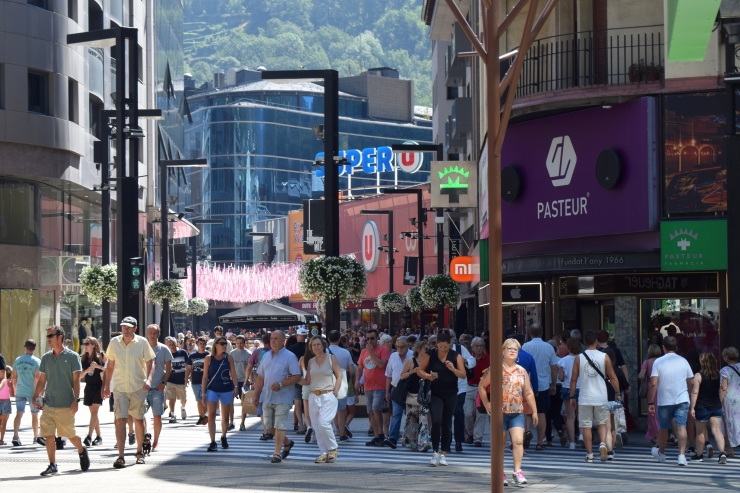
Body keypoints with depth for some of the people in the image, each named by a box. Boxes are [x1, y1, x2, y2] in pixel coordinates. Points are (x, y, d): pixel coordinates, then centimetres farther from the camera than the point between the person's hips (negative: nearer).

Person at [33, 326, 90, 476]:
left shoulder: (72, 356, -3)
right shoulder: (46, 358, 10)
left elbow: (76, 380, -5)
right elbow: (42, 380, 15)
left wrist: (76, 400, -13)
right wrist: (35, 397, 4)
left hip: (66, 405, -4)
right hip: (48, 405, 4)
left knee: (70, 434, 6)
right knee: (49, 435, -2)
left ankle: (82, 451, 34)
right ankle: (52, 465, 5)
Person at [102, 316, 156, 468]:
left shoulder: (142, 342, -3)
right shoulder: (114, 342, 2)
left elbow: (150, 363, 1)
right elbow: (110, 366, 11)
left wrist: (149, 380, -16)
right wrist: (106, 386, 10)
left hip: (138, 387, 0)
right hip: (120, 388, 0)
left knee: (138, 420, 9)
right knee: (120, 420, -10)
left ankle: (139, 452, 26)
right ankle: (120, 456, -12)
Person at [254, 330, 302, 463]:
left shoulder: (289, 356, -6)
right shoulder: (266, 356, 13)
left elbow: (297, 377, -11)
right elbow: (260, 377, 18)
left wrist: (281, 385, -21)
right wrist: (256, 394, 10)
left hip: (282, 397, -6)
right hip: (267, 397, 6)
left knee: (279, 426, -8)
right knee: (269, 426, 10)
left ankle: (277, 454, -3)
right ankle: (287, 442, 32)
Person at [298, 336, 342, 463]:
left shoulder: (331, 358, 1)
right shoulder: (311, 361, 12)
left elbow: (339, 376, 1)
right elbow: (307, 381, 12)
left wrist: (335, 393, -7)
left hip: (328, 396, -5)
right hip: (313, 396, 5)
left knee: (323, 422, -18)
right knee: (316, 426, 2)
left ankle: (333, 448, -1)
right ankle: (324, 453, 8)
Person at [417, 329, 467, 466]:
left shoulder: (456, 356, 2)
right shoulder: (430, 355, 0)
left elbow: (463, 375, -1)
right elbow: (419, 370, 2)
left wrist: (453, 369, -20)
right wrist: (427, 376, -19)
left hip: (450, 395, 2)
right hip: (435, 394, -2)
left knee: (447, 424, 5)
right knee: (436, 421, -15)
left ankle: (443, 454, 13)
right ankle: (435, 452, -7)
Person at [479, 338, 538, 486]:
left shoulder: (522, 372, 8)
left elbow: (529, 393, 11)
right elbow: (482, 386, 4)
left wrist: (534, 411, 9)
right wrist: (486, 404, 0)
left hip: (517, 413, 2)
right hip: (499, 412, -2)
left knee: (518, 441, -13)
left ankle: (517, 471, -11)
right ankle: (500, 474, 13)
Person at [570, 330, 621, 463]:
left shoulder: (579, 358, -4)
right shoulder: (604, 357, -3)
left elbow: (573, 379, -1)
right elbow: (612, 377, 0)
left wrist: (572, 397, 8)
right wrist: (617, 393, 11)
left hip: (585, 398, -1)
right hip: (601, 397, 1)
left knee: (586, 426, 6)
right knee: (602, 423, 15)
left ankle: (589, 454, 7)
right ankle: (602, 444, -9)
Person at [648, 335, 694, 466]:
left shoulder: (658, 362, -5)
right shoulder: (683, 361, 4)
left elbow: (653, 384, -12)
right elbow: (691, 382, 11)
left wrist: (650, 403, -7)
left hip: (664, 401, -1)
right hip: (682, 400, 1)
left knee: (664, 428, 15)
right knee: (681, 427, -6)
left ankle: (661, 453, 35)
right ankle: (682, 455, -19)